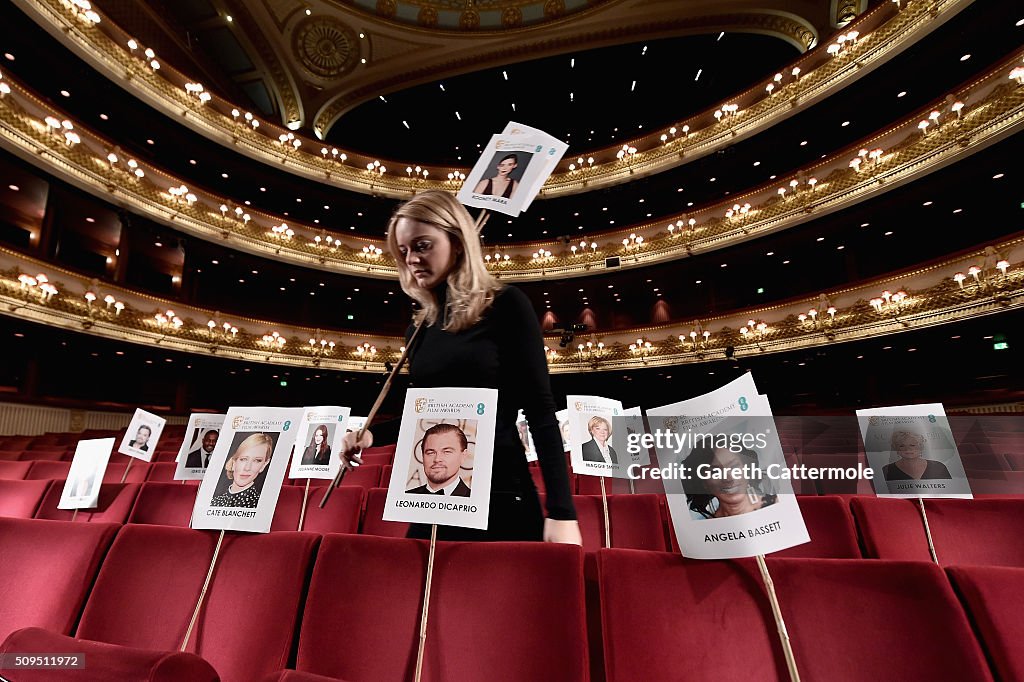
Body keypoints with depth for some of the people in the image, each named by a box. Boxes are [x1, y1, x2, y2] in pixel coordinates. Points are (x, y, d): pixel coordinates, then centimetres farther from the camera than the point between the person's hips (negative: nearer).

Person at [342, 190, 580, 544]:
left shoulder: (506, 305, -8)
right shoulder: (422, 325, 7)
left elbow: (540, 411, -12)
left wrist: (561, 511, -16)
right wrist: (373, 435, -2)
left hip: (501, 498, -5)